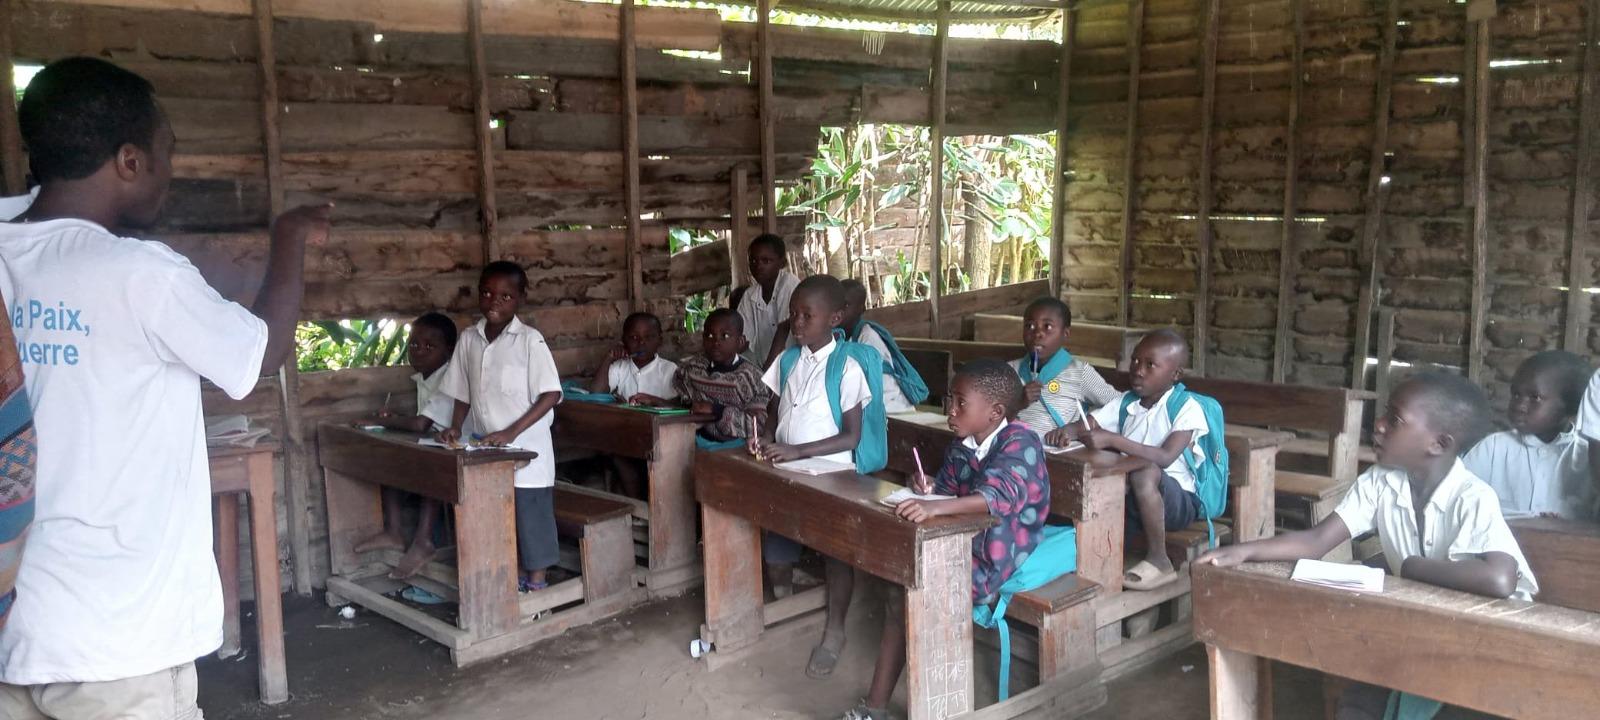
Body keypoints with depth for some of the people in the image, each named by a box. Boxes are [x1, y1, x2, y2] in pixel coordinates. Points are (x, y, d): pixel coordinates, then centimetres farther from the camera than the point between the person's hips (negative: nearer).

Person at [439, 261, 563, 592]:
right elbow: (463, 392, 14)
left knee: (531, 521, 1)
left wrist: (511, 433, -22)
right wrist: (455, 428, -1)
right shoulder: (469, 339, 5)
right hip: (487, 452, 5)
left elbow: (550, 394, -15)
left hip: (526, 452, -5)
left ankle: (536, 587, 13)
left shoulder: (530, 340, -11)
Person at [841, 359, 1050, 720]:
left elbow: (998, 495, -40)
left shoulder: (1020, 443, -21)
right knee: (898, 592, -2)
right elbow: (947, 490, 19)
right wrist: (929, 489, -7)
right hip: (962, 547, 8)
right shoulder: (961, 445, 5)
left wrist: (935, 507, -53)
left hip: (999, 559, -8)